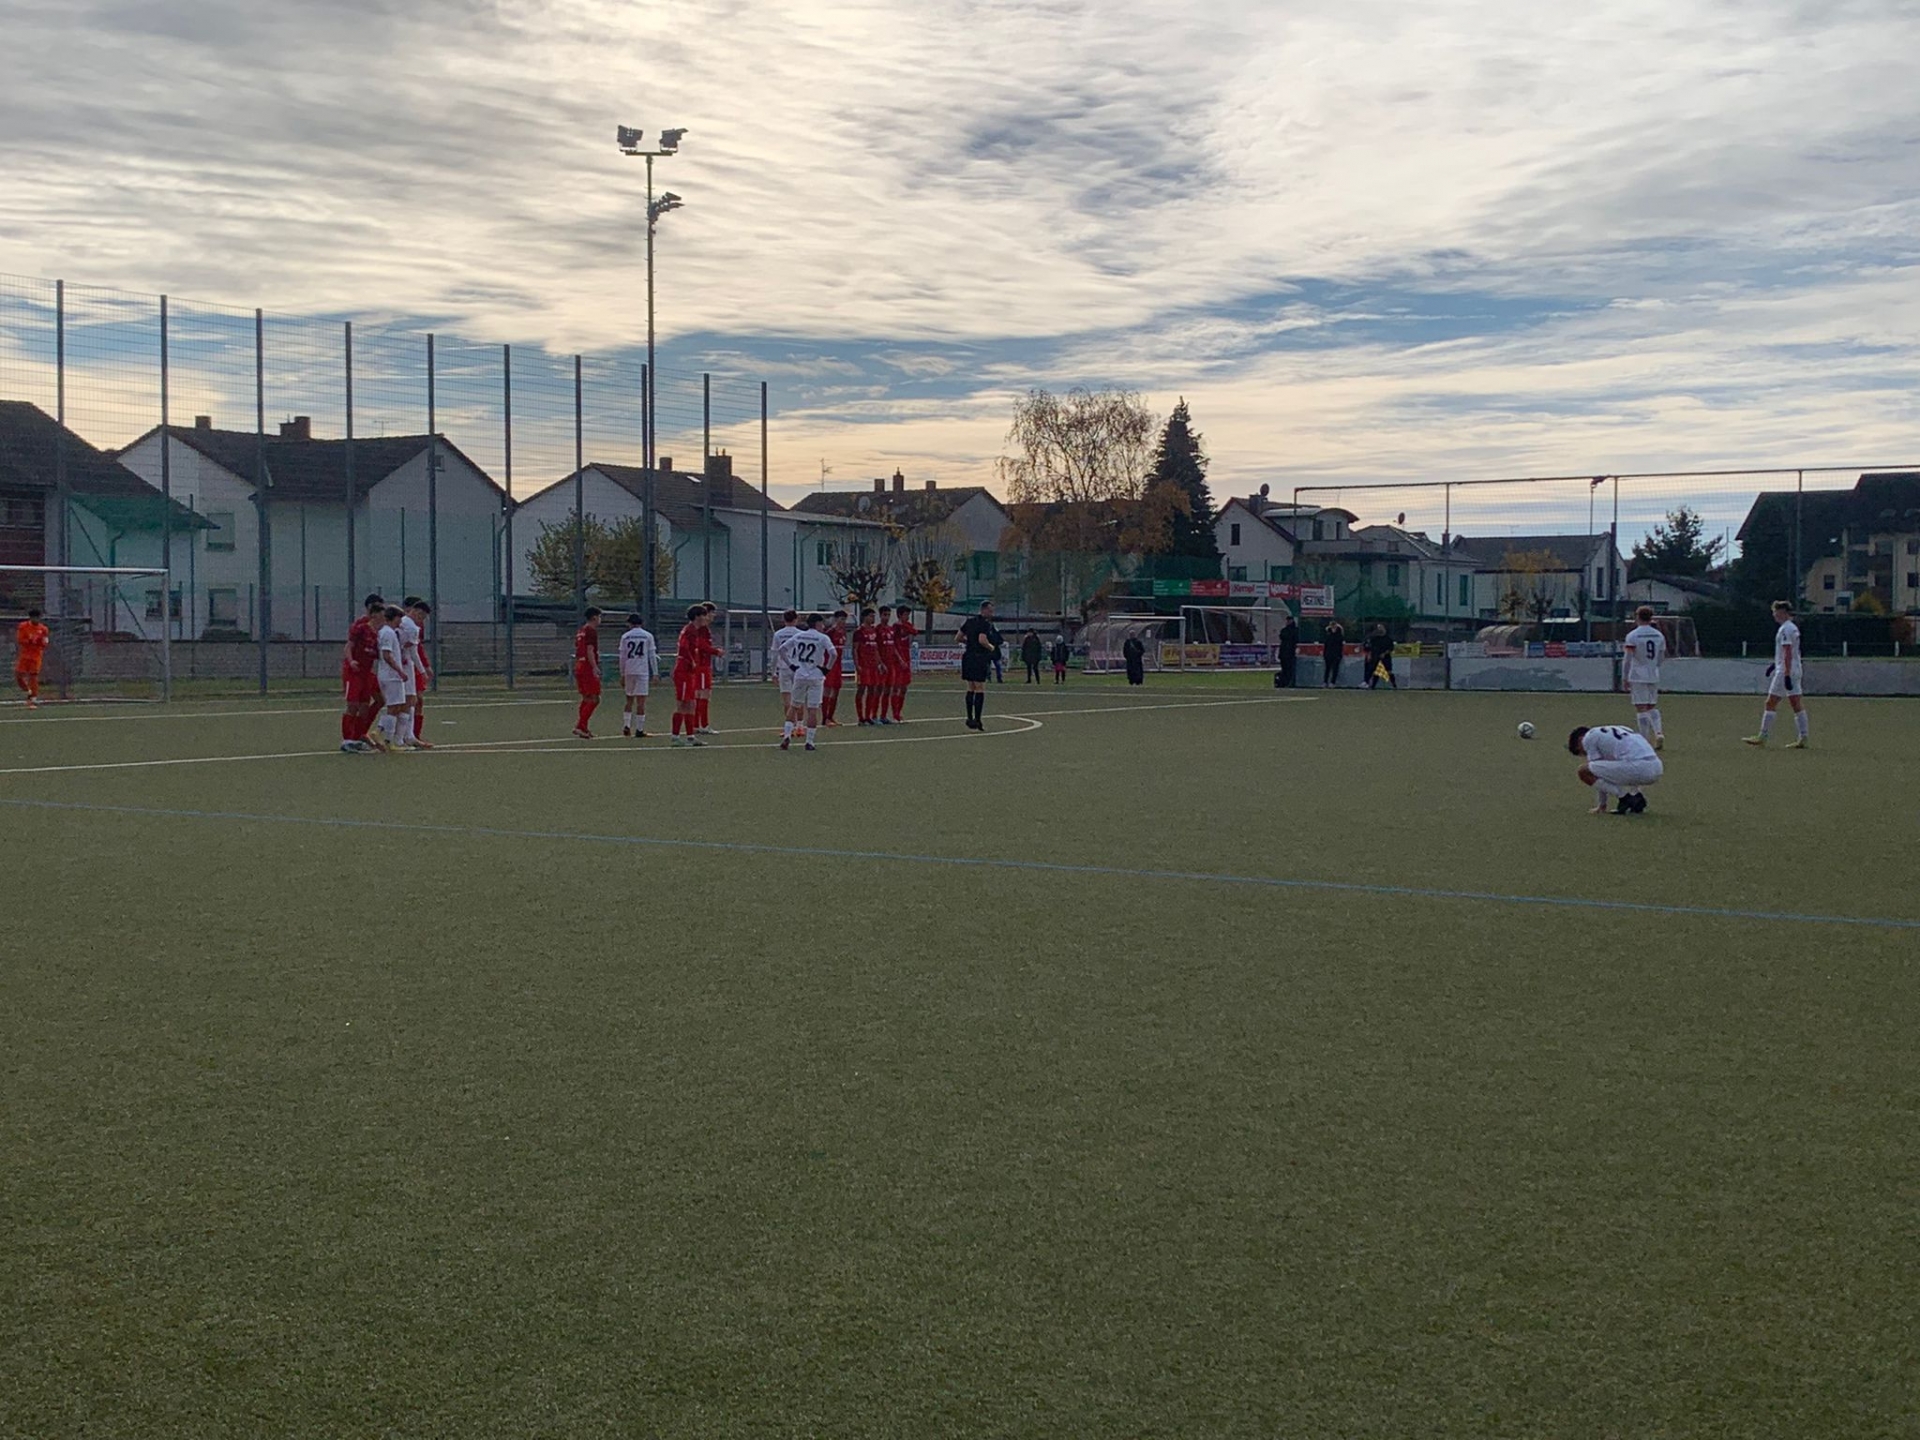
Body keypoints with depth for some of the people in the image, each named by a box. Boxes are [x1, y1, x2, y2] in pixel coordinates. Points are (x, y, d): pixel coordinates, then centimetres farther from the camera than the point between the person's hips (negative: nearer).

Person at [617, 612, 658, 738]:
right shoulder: (648, 636, 2)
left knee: (629, 700, 15)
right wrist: (655, 674, 4)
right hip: (643, 671, -2)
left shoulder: (625, 637, 5)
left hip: (629, 672, 2)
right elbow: (652, 656, 0)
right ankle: (639, 730, -4)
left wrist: (622, 675, 12)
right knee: (641, 701, -2)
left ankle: (626, 725, 4)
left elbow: (622, 657, 6)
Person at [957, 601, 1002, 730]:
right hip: (979, 658, -8)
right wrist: (991, 647, -7)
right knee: (980, 689, -3)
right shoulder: (985, 623, -11)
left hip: (967, 656, 8)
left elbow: (959, 637, 19)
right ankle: (977, 719, -5)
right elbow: (982, 640, -24)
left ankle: (969, 718, 13)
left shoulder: (970, 622, 14)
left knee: (970, 689, 13)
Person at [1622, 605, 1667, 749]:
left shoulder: (1632, 636, -8)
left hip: (1638, 676, -5)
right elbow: (1661, 658, 12)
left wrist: (1625, 679, -6)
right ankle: (1659, 732, -4)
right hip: (1654, 676, 5)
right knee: (1652, 707, 17)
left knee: (1641, 709, -4)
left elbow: (1628, 659, -11)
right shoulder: (1659, 635, 7)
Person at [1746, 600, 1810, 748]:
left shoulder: (1785, 629, -14)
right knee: (1797, 705, 6)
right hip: (1796, 671, 10)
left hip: (1785, 671, -10)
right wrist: (1775, 664, 29)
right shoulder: (1793, 628, 16)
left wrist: (1787, 675, -24)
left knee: (1770, 703, -4)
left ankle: (1762, 737, -2)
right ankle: (1803, 738, 3)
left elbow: (1788, 654, -21)